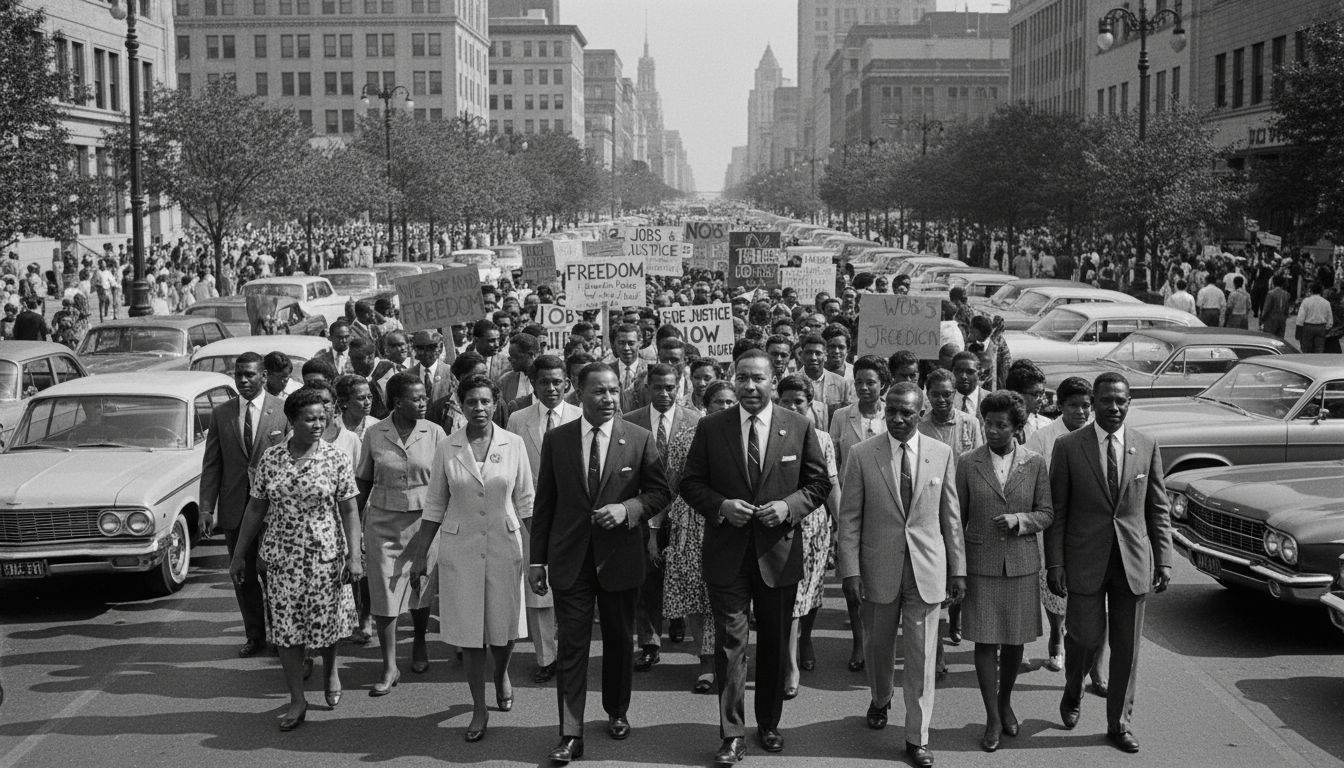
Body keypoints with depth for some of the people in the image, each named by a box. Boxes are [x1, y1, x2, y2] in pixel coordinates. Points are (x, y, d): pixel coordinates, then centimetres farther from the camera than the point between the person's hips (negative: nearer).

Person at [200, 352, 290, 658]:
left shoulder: (283, 412, -4)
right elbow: (211, 465, 5)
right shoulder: (221, 414, 5)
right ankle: (255, 636, 24)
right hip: (235, 509, 3)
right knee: (243, 577, 10)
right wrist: (206, 509, -2)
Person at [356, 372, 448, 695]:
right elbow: (363, 481, 6)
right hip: (383, 522, 0)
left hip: (423, 520, 0)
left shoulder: (434, 433, -4)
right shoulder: (374, 434, -2)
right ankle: (389, 668, 8)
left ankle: (419, 643, 40)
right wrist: (358, 521, 3)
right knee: (383, 592, -1)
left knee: (421, 588, 12)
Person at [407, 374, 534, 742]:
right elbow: (434, 506, 5)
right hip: (459, 548, 0)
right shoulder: (446, 448, -2)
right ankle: (479, 708, 16)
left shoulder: (513, 444, -2)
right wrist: (420, 555, 5)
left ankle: (501, 674, 41)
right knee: (468, 629, 3)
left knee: (504, 624, 7)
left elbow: (525, 501, 3)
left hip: (504, 545, 0)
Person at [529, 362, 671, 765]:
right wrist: (538, 559, 3)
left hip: (619, 557, 1)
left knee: (620, 641, 14)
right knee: (572, 645, -1)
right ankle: (571, 735, 2)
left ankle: (616, 713, 34)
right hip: (570, 560, 0)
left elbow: (660, 491, 3)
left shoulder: (639, 439, -1)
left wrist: (628, 509, -16)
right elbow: (544, 503, 4)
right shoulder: (556, 440, 1)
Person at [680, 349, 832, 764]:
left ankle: (769, 724, 30)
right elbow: (691, 482, 3)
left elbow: (819, 482, 4)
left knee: (775, 644, 13)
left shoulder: (800, 427, 0)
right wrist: (721, 506, -15)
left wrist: (789, 506, -14)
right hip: (727, 554, -1)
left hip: (779, 553, 1)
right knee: (730, 644, 0)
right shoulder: (710, 428, -1)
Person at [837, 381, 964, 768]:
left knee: (922, 656, 2)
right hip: (879, 569, 0)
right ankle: (880, 700, 44)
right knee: (878, 644, 16)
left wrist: (957, 569, 5)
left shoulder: (942, 455, 0)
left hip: (927, 569, 0)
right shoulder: (862, 455, -4)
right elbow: (849, 518, -3)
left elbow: (951, 516, 5)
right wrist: (850, 571, -8)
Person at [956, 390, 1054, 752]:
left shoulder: (1035, 464, 1)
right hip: (981, 565, -1)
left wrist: (1019, 520, -15)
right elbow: (957, 518, 3)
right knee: (985, 641, -1)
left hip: (1021, 565, 1)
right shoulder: (968, 463, -1)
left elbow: (1046, 514, 5)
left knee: (1015, 640, 10)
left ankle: (1005, 703, 32)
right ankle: (992, 718, 9)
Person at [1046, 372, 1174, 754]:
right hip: (1086, 560, -2)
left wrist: (1163, 561, 2)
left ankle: (1119, 723, 21)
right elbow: (1056, 510, -2)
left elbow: (1158, 509, 7)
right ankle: (1073, 693, 29)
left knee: (1127, 647, 6)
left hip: (1133, 561, 2)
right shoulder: (1069, 447, -3)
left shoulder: (1147, 446, 3)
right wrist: (1055, 563, -7)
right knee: (1086, 636, -2)